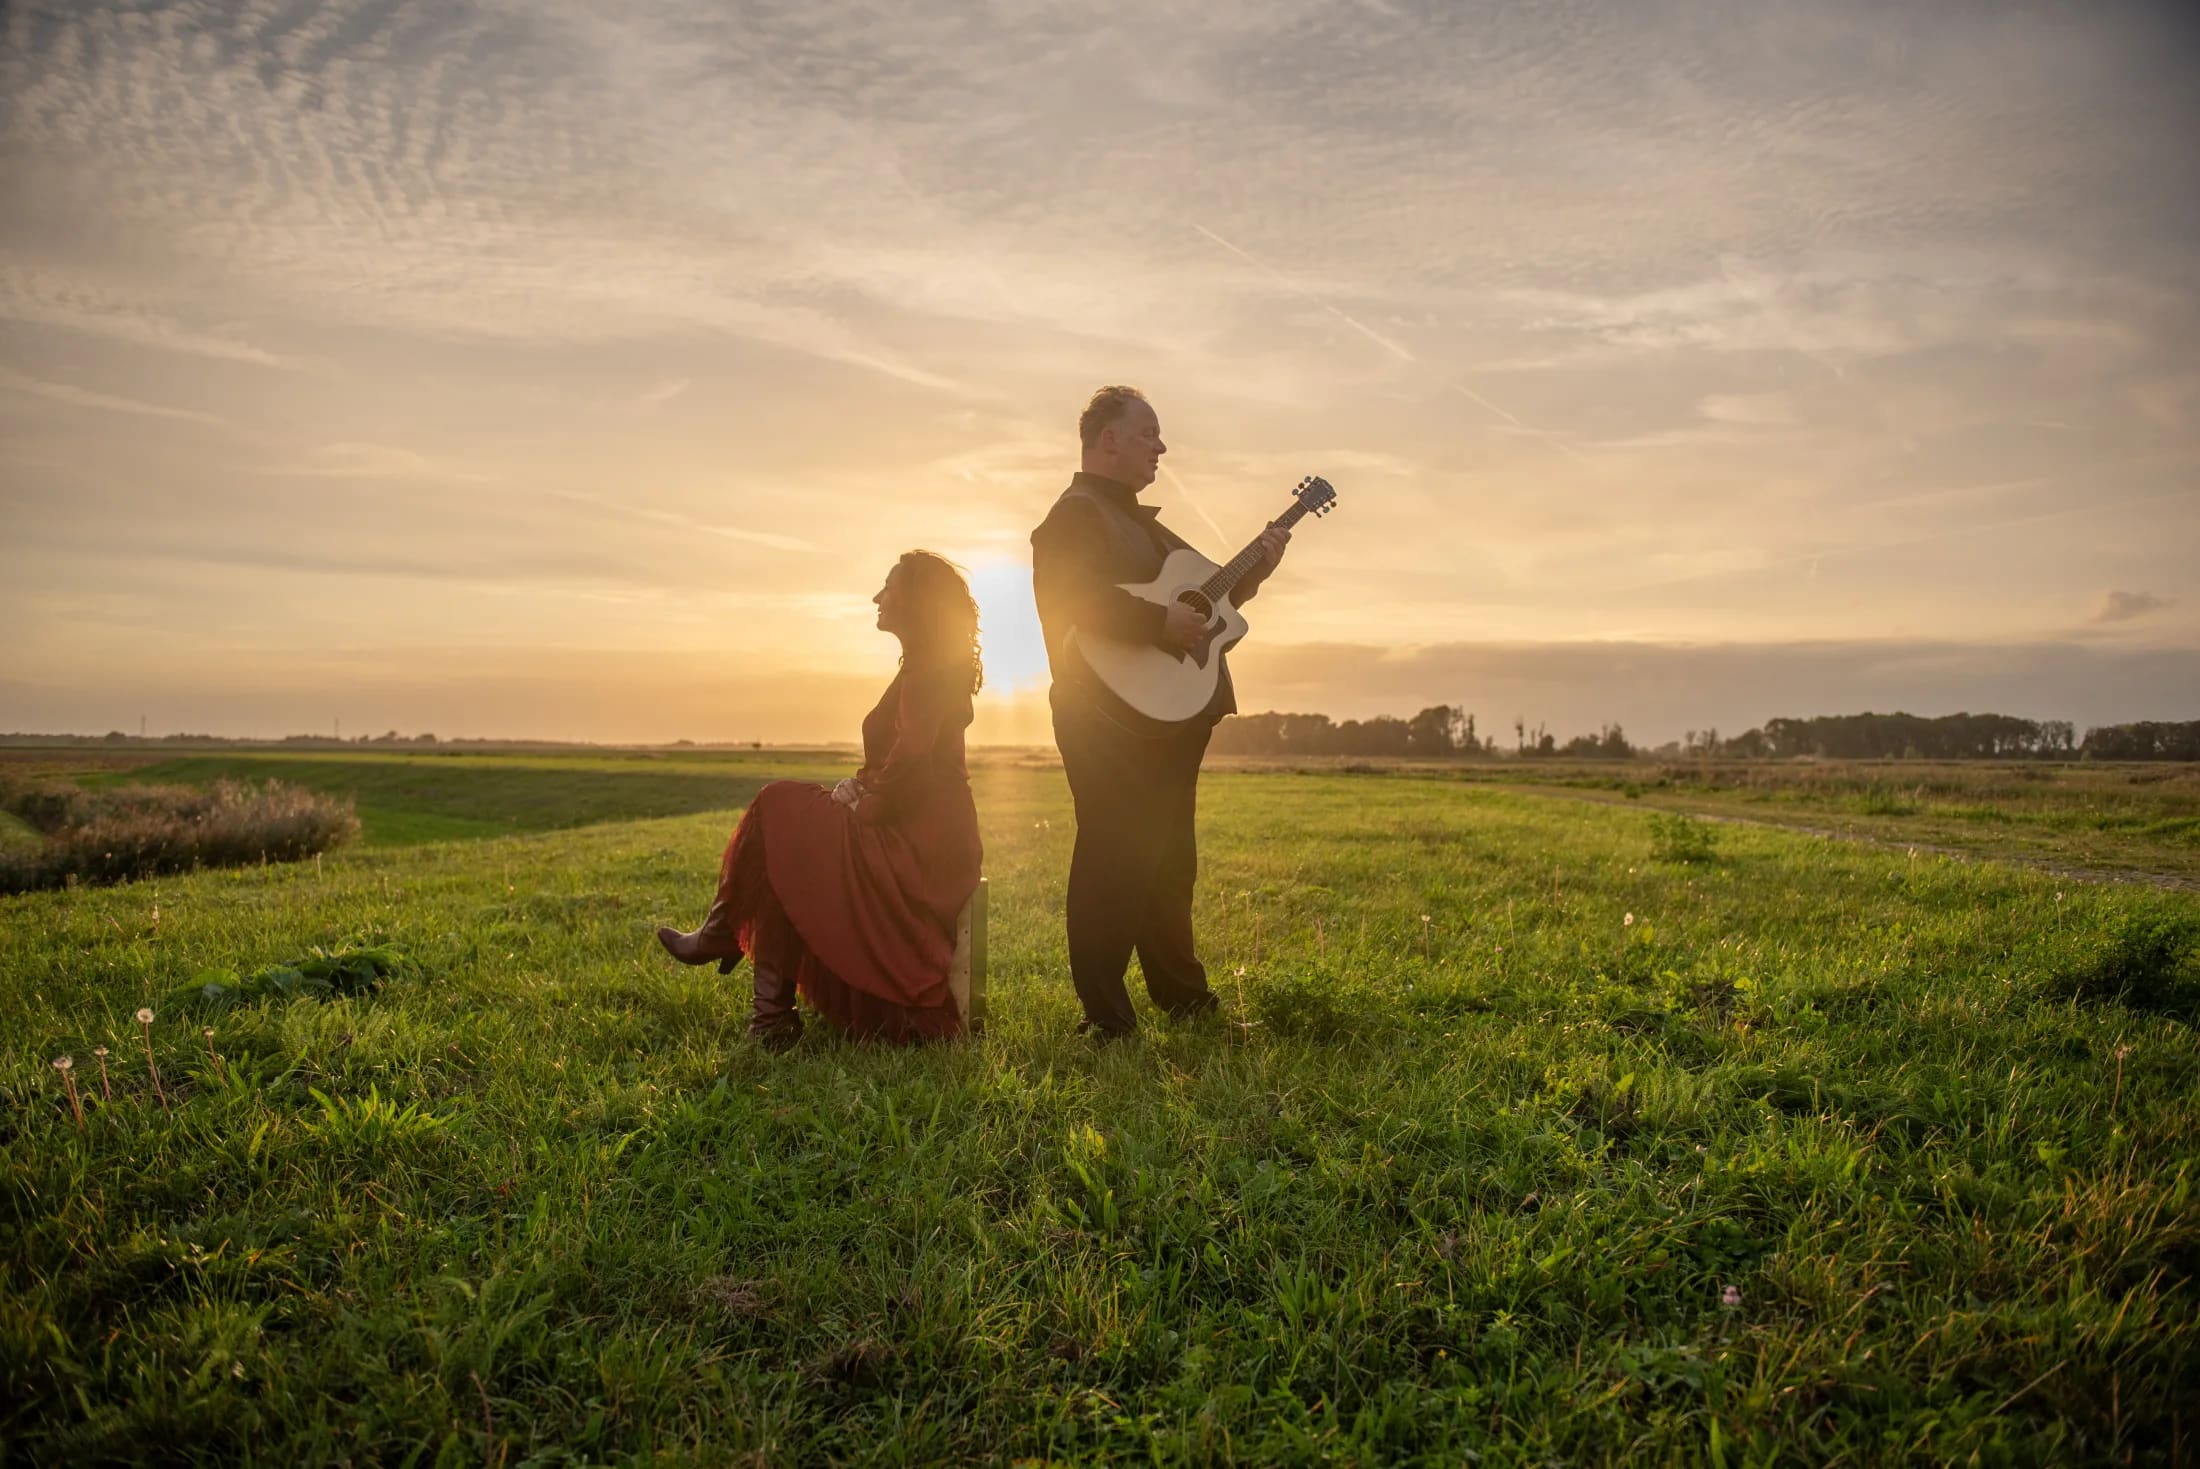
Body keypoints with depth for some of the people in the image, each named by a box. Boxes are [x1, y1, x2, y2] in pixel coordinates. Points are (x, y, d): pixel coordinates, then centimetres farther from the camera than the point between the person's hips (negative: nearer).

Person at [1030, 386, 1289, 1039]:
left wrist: (1254, 568, 14)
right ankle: (1106, 1020, -1)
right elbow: (1074, 595, -27)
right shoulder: (1076, 513, -9)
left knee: (1169, 861, 17)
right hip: (1113, 721, -10)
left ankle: (1183, 997, 29)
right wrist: (1161, 622, -27)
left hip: (1171, 718, 10)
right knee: (1115, 863, -8)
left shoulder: (1138, 520, 24)